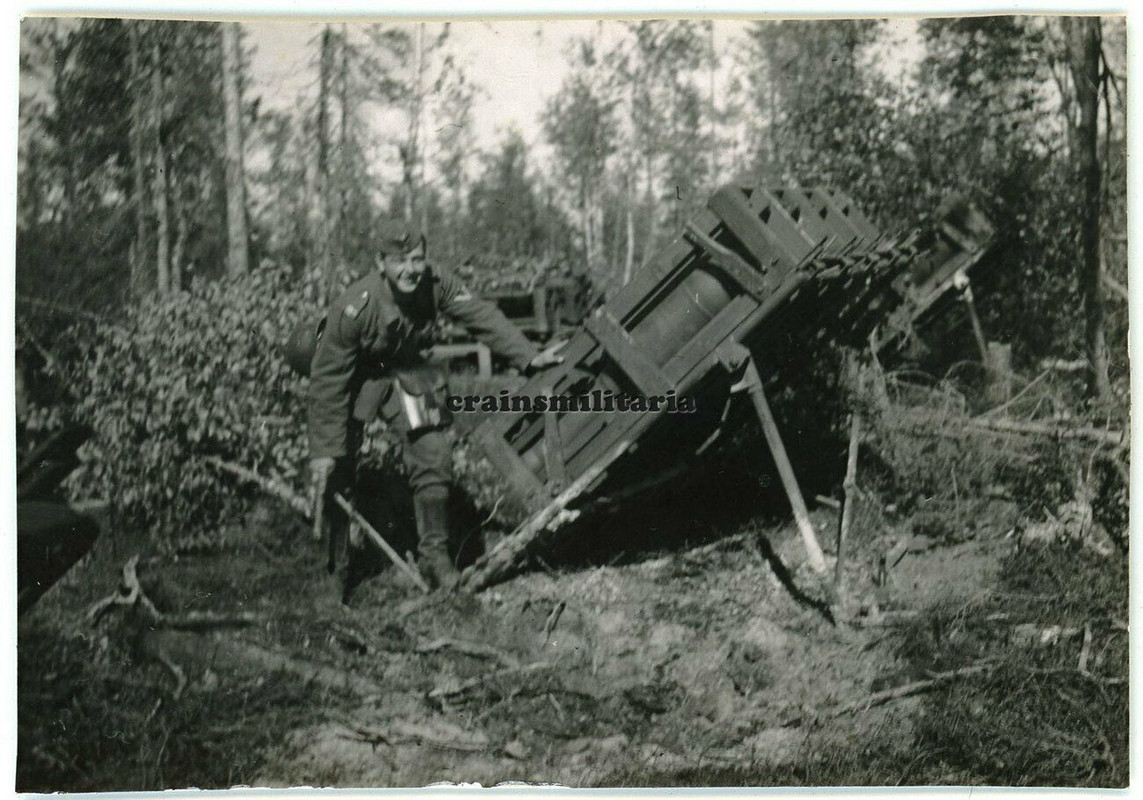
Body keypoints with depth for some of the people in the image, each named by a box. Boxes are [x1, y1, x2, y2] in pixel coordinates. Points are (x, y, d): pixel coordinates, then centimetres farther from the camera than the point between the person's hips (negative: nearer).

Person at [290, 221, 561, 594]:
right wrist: (322, 451, -26)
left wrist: (529, 356, -25)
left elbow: (483, 317, -15)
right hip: (354, 374, -3)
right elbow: (328, 382, -28)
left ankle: (434, 555, 4)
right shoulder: (353, 308, -33)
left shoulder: (436, 283, -23)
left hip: (404, 368, 4)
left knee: (433, 455, -8)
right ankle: (331, 560, 18)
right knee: (334, 470, -3)